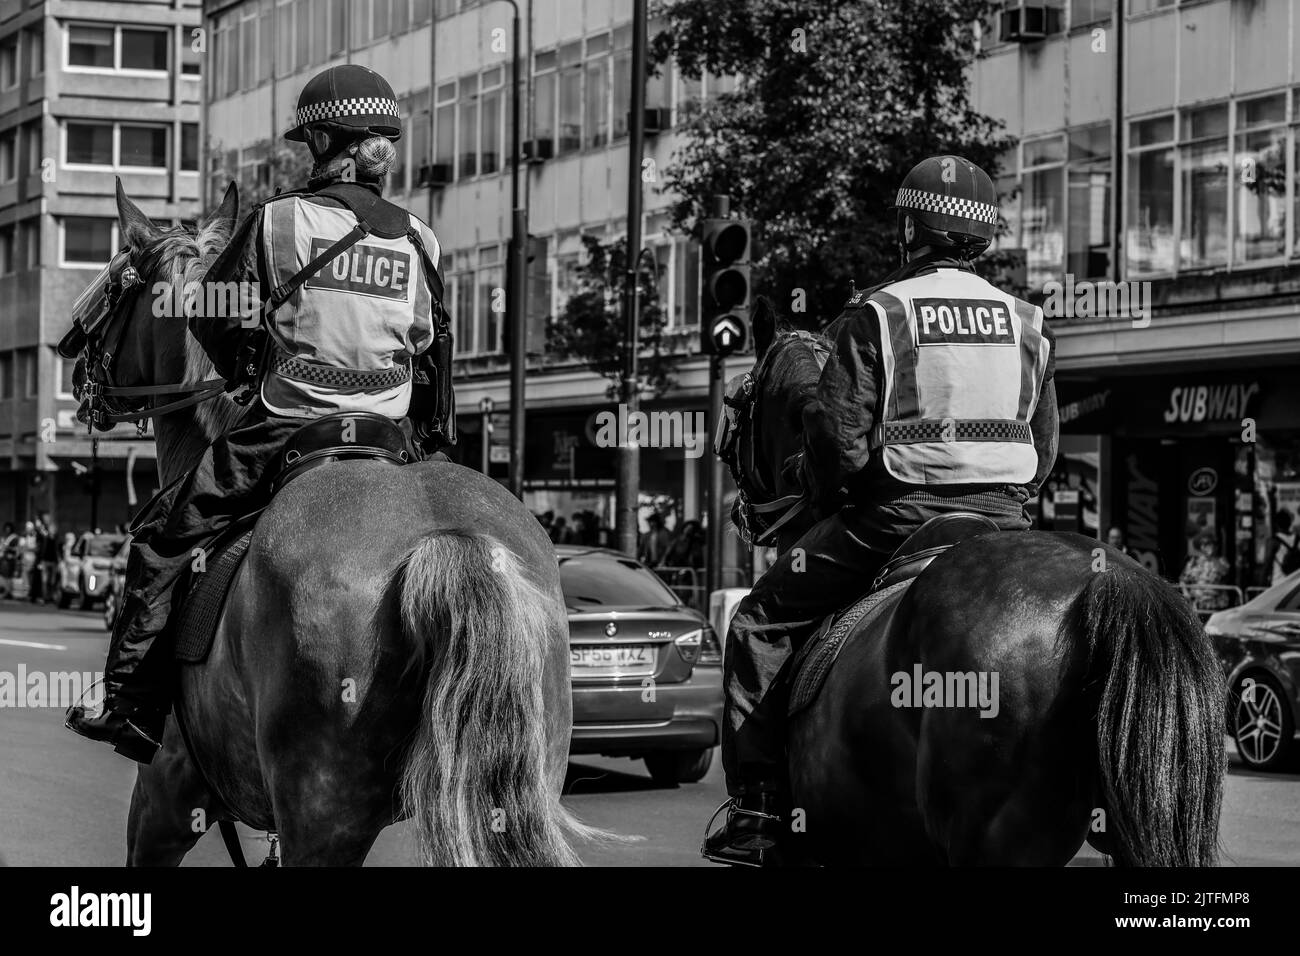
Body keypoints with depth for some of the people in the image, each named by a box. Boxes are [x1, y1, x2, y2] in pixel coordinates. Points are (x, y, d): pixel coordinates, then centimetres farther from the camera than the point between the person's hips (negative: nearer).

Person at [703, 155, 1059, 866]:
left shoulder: (876, 313, -4)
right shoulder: (1027, 322, 12)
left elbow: (838, 437, -8)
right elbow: (1045, 450, 14)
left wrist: (824, 498, 9)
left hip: (898, 513, -5)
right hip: (1006, 516, 5)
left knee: (762, 623, 6)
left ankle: (757, 810, 1)